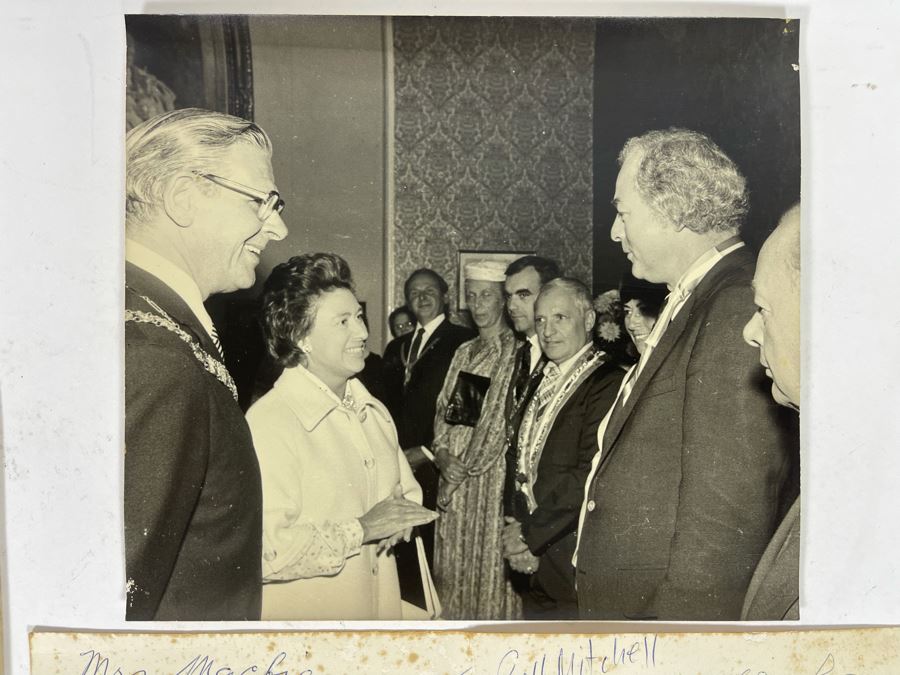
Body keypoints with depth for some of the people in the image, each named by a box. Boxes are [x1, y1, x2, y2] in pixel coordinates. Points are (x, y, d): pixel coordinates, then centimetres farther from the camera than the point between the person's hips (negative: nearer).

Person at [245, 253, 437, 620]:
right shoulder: (268, 424, -22)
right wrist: (361, 529, -21)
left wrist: (403, 514, -6)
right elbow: (265, 553, -29)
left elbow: (408, 491, 15)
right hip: (305, 613, -7)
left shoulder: (374, 411, 4)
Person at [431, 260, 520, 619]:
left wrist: (465, 467, -9)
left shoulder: (517, 354, -8)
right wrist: (441, 453, -5)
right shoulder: (464, 352, 14)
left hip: (494, 474, -6)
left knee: (490, 560, 0)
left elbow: (506, 422, -11)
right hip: (454, 472, 6)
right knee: (455, 563, 12)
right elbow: (444, 410, 12)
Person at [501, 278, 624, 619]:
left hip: (577, 565, -7)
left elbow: (589, 475, -19)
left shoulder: (608, 382, -14)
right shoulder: (543, 382, 13)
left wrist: (531, 534, -11)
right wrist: (518, 532, -1)